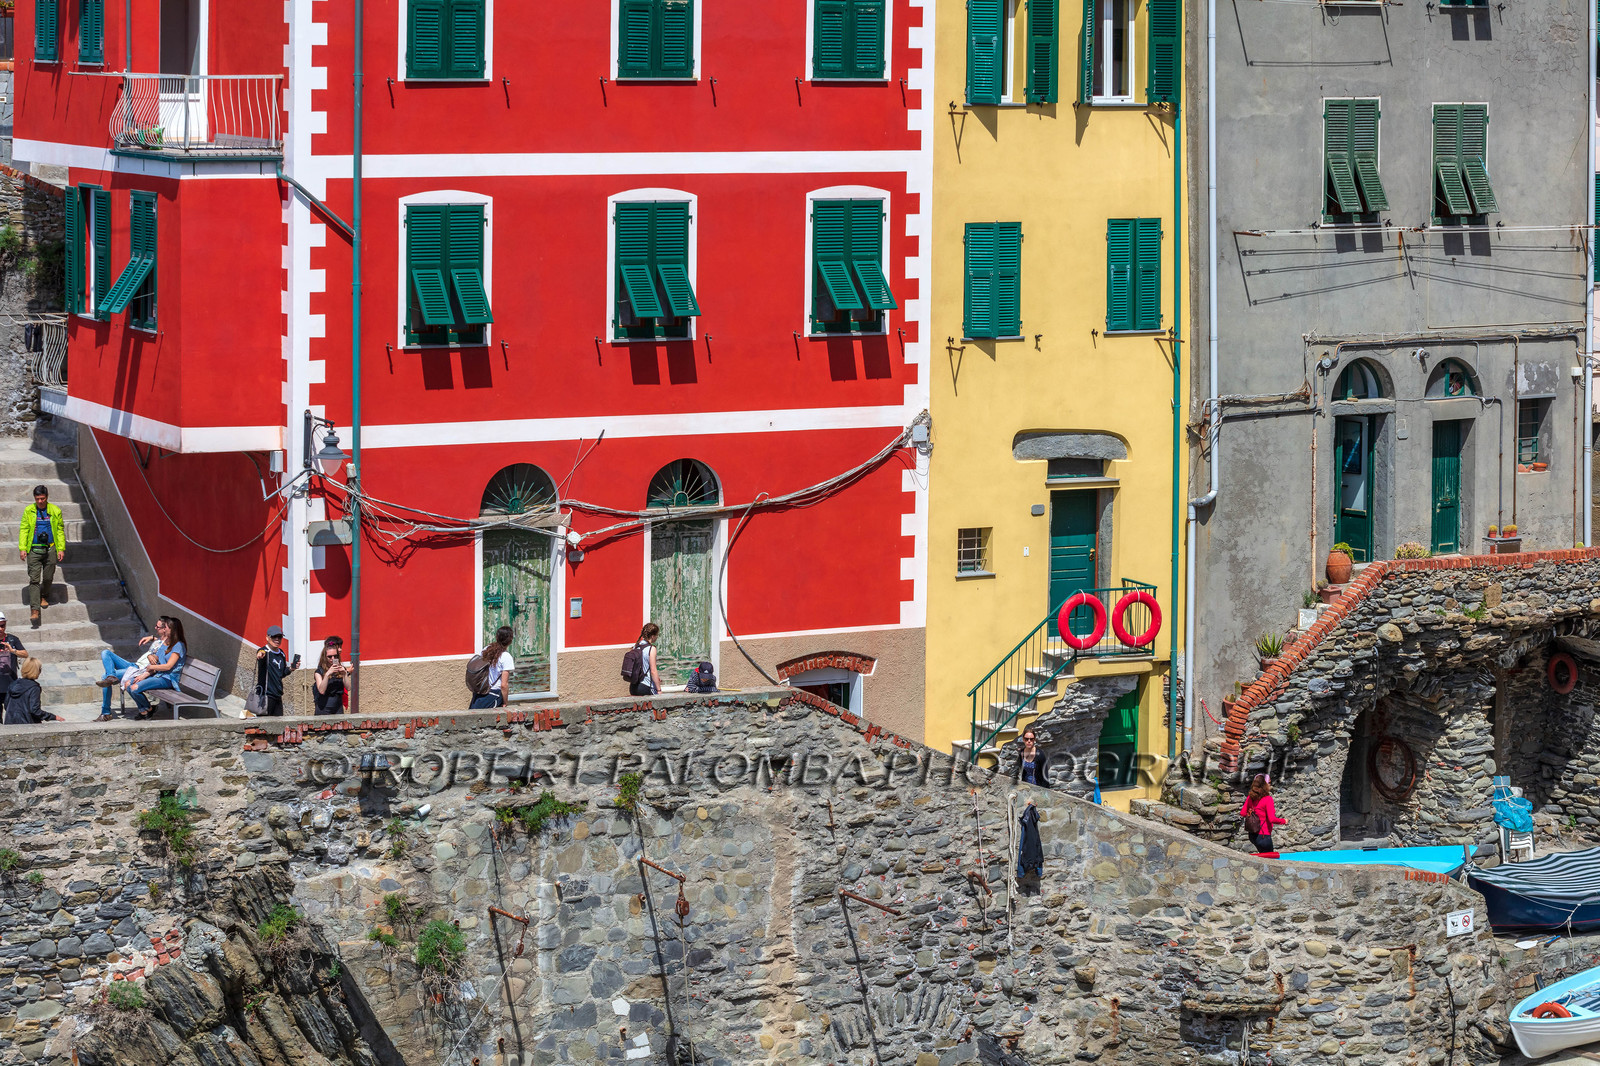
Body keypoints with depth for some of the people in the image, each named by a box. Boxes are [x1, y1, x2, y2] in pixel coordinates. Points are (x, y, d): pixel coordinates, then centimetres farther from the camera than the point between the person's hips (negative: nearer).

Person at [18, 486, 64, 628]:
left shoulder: (55, 511, 3)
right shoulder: (29, 511, 2)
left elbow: (60, 531, 8)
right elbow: (23, 530, 4)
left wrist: (61, 549, 2)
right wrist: (22, 548, -5)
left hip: (50, 549, 1)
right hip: (34, 550, -1)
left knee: (48, 577, 9)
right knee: (34, 579, -8)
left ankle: (44, 596, 40)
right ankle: (34, 609, -13)